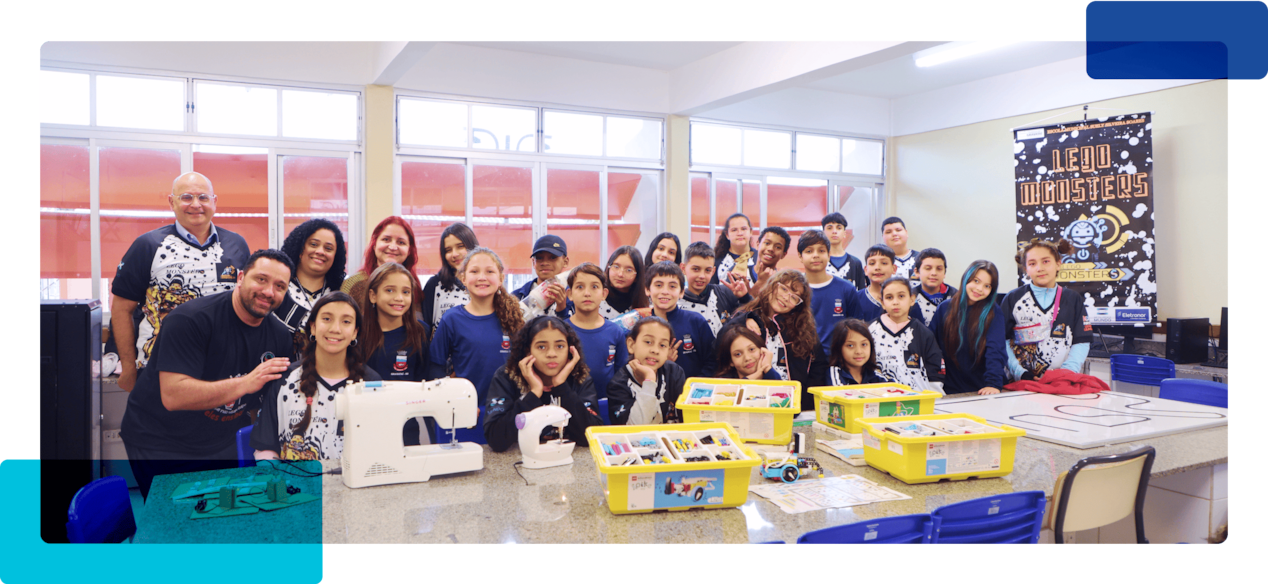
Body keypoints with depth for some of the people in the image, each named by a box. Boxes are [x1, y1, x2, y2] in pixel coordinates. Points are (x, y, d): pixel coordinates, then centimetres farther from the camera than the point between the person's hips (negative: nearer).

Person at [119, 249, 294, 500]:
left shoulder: (280, 335, 0)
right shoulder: (190, 319, -21)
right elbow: (173, 396, -29)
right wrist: (245, 384, -34)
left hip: (224, 442, 6)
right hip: (160, 442, -5)